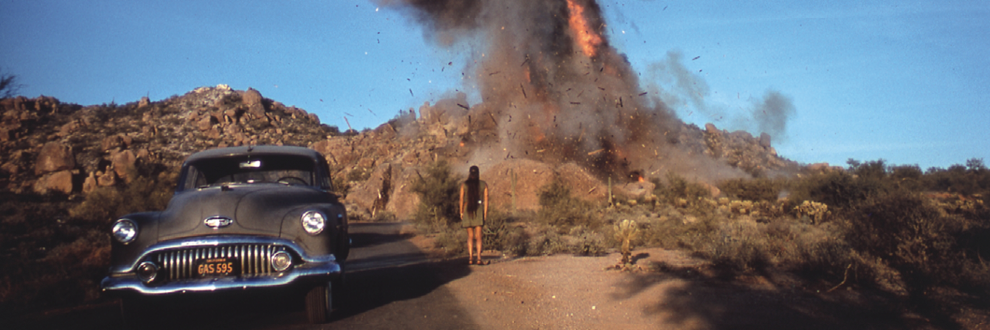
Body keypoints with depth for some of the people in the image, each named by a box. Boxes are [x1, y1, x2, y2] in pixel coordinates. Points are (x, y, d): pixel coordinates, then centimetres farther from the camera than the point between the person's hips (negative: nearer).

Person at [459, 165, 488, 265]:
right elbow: (486, 200, 0)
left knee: (470, 236, 9)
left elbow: (461, 200, 0)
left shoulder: (464, 185, 1)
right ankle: (479, 258, -5)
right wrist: (485, 214, 4)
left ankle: (470, 258, 3)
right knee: (478, 236, 3)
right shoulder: (484, 184, 1)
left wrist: (461, 212, 7)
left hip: (467, 211, 1)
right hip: (479, 211, 0)